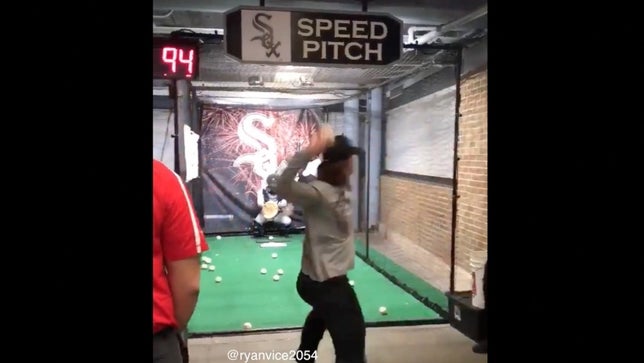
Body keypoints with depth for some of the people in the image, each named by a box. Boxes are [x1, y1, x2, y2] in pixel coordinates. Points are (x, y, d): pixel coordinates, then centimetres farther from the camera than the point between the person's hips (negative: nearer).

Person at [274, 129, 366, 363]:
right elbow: (283, 187, -39)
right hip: (326, 284, -11)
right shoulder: (318, 192, -25)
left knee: (323, 314, 40)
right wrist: (308, 153, -49)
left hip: (330, 279, 11)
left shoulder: (341, 189, 1)